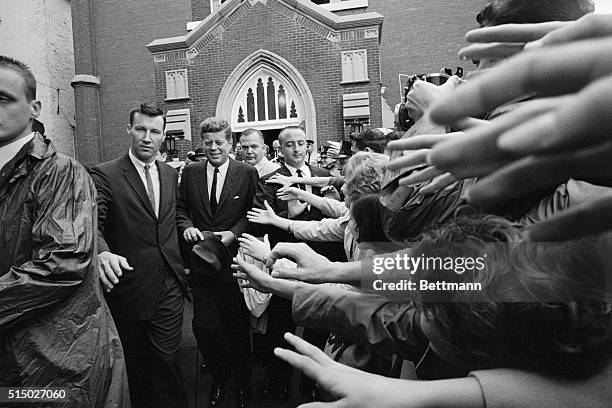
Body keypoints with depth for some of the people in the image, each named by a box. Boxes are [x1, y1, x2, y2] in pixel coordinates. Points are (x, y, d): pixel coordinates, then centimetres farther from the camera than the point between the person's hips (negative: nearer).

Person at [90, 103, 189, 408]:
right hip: (129, 287, -2)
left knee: (167, 360, 6)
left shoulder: (171, 175, 8)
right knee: (135, 363, 16)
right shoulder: (104, 175, -8)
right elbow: (92, 224, -20)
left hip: (169, 285, 3)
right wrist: (103, 253, -38)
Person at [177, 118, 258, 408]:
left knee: (237, 325, 11)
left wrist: (233, 233, -14)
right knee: (203, 326, 5)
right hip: (201, 261, 2)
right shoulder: (190, 172, 6)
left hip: (234, 259, -2)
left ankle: (242, 383, 36)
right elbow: (180, 208, 10)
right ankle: (219, 379, 33)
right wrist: (187, 226, -9)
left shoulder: (247, 173, -2)